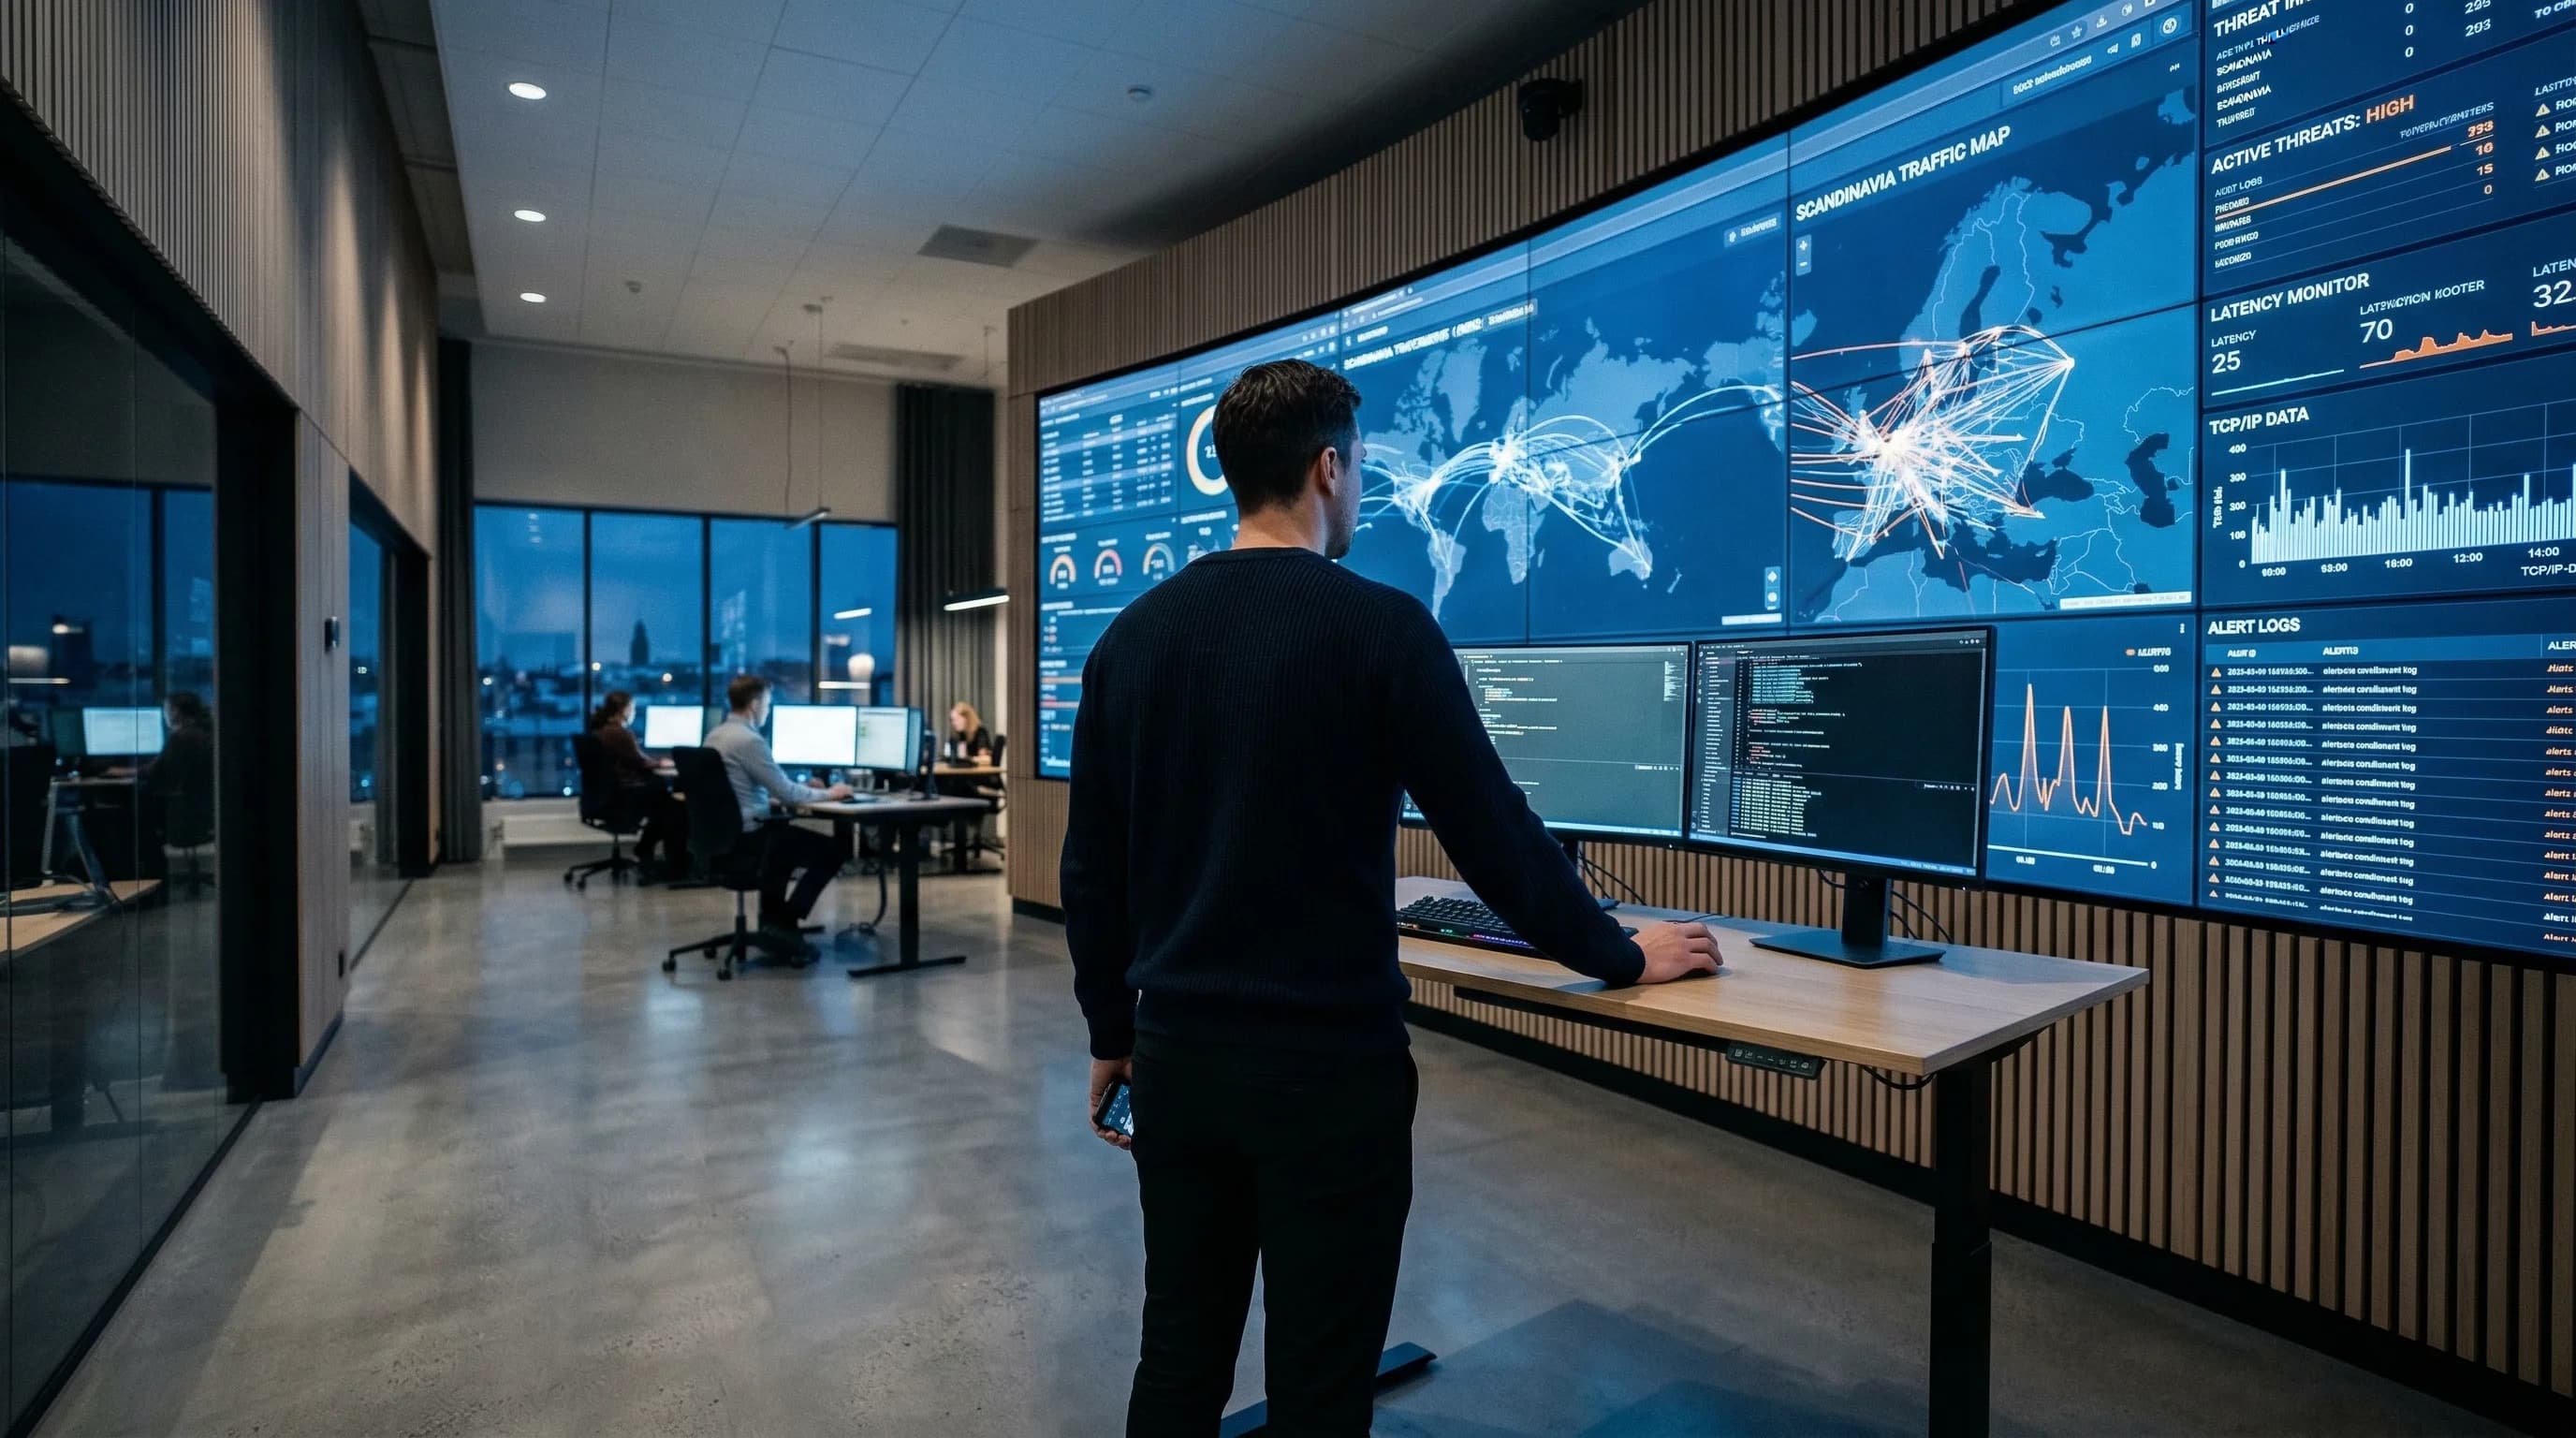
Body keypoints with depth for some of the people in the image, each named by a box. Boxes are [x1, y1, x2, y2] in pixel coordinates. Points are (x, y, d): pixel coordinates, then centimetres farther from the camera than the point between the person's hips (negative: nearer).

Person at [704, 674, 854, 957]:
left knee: (783, 832, 35)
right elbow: (786, 793, -16)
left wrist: (804, 788, 21)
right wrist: (827, 794, -1)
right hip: (745, 837, -10)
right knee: (831, 851, -2)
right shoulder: (749, 740, -19)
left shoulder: (714, 735, 10)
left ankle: (772, 920, 30)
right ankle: (783, 926, 1)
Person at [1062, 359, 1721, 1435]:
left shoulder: (1132, 635, 3)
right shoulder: (1379, 625, -13)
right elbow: (1492, 833, -9)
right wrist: (1620, 958, 6)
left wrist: (1112, 1033, 18)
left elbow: (1090, 869, 7)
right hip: (1328, 1062, -5)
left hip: (1177, 1052, 6)